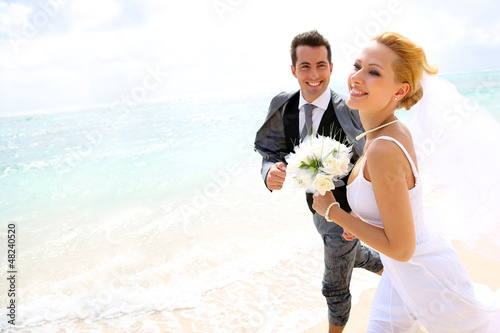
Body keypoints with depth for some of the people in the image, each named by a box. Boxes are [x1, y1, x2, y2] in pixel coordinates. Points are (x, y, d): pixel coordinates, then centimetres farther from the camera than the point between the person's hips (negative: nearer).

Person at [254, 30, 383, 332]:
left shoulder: (349, 111, -26)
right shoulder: (283, 110, -11)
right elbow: (272, 154, -6)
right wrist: (272, 172, -29)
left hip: (347, 215, -6)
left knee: (335, 287, 14)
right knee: (350, 255, 34)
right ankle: (385, 267, 65)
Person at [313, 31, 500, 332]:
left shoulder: (384, 149, -32)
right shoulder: (398, 131, -6)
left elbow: (401, 247, -27)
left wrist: (333, 211, -21)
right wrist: (358, 221, 14)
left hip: (428, 280, -8)